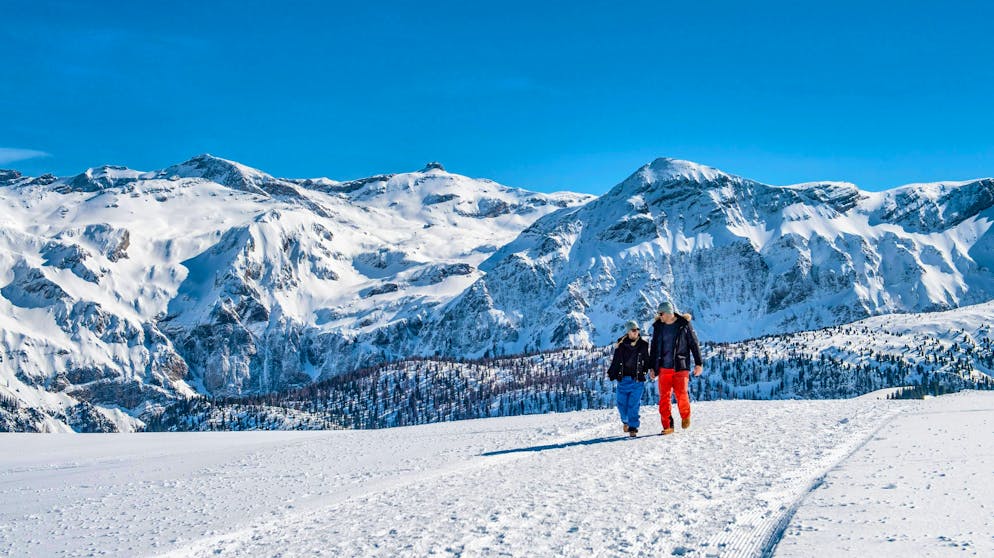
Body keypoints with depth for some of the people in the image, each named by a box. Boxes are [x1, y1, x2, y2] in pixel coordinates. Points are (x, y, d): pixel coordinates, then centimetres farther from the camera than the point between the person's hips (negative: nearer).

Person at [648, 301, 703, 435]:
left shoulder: (684, 324, -1)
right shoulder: (658, 326, 8)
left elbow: (694, 344, 4)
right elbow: (654, 348, 16)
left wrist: (699, 363, 2)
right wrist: (652, 367, 14)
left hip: (681, 367, -3)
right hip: (664, 367, 3)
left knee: (681, 394, -13)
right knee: (664, 397, -2)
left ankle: (685, 415, 16)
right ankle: (667, 426, 4)